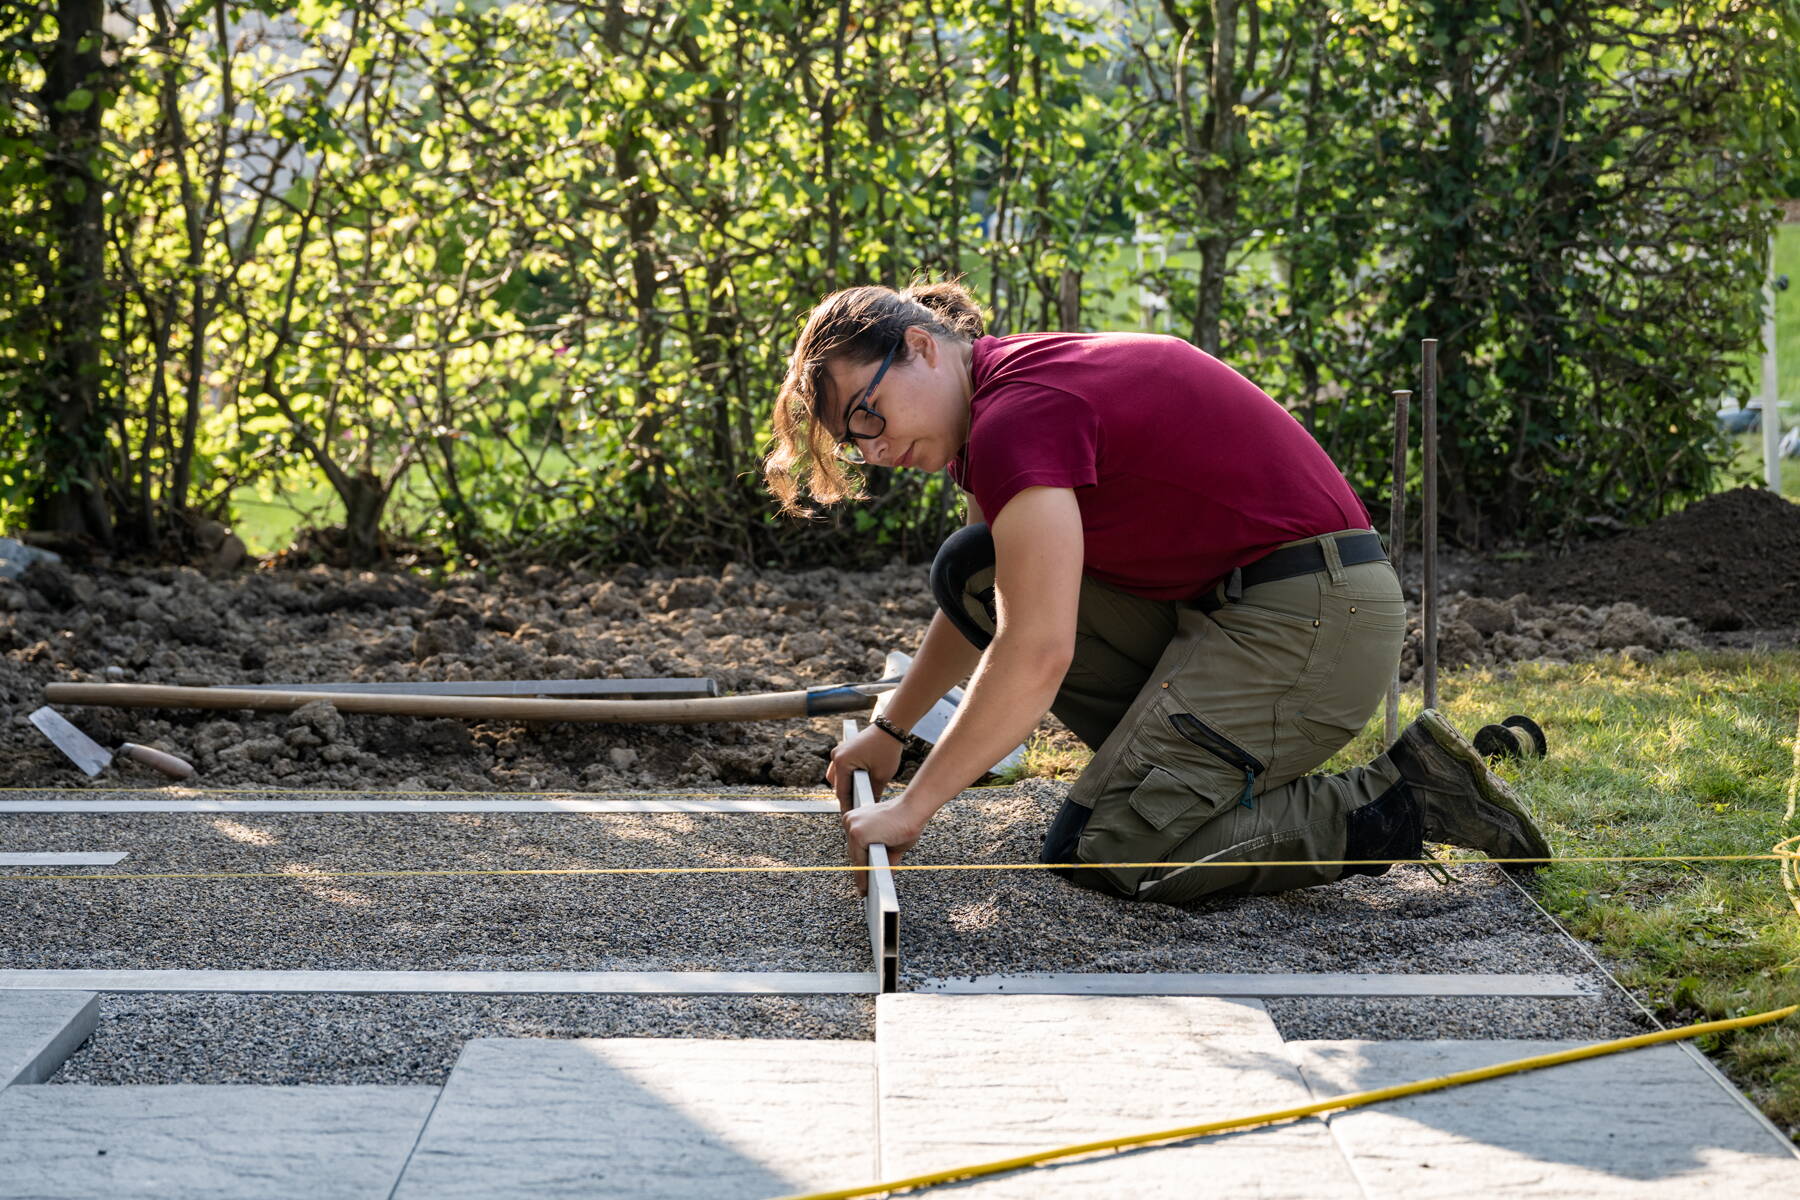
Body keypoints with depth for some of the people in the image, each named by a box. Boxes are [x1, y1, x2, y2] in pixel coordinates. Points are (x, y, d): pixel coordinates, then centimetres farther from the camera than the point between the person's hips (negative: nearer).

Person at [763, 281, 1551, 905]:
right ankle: (1172, 769, 10)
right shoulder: (1007, 389, 13)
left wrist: (911, 810, -18)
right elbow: (980, 606, 29)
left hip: (1309, 618, -10)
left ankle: (1402, 803, -6)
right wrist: (888, 731, 29)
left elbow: (1036, 655, -25)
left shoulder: (1016, 418, -19)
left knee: (1094, 855, -10)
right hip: (1227, 603, 10)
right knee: (974, 572, 8)